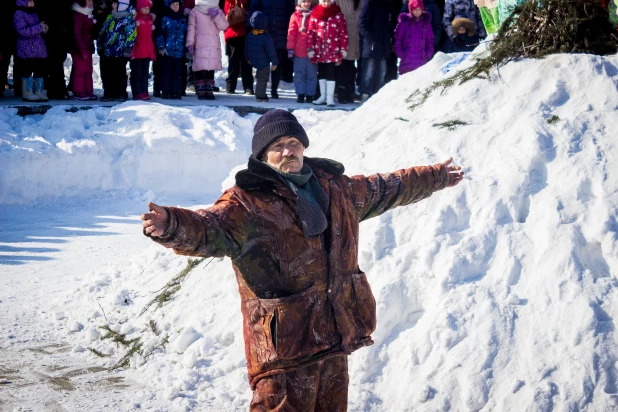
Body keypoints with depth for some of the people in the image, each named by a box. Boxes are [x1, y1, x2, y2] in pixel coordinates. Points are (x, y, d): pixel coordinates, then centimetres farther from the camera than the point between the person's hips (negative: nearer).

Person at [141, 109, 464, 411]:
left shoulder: (336, 188, 11)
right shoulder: (247, 203, -11)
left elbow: (387, 189, 28)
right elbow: (209, 230, -29)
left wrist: (435, 177, 40)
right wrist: (172, 226, -51)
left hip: (335, 339, 7)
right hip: (284, 343, -7)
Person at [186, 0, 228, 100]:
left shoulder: (218, 11, 10)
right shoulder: (195, 11, 3)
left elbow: (224, 26, -1)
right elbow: (191, 28, 2)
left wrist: (216, 16, -15)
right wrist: (190, 44, -3)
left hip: (214, 46, 2)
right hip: (200, 46, -2)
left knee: (211, 70, 3)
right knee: (200, 69, -6)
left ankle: (209, 91, 8)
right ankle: (201, 92, -2)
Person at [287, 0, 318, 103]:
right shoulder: (295, 16, 2)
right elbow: (291, 33, 1)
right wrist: (290, 49, -4)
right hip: (299, 51, -1)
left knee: (312, 74, 4)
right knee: (299, 74, 3)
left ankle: (310, 95, 11)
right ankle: (300, 94, 9)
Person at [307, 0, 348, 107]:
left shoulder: (338, 15, 1)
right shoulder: (315, 15, 5)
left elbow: (343, 32, -1)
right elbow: (310, 33, 4)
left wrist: (343, 48, -5)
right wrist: (310, 48, -2)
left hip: (333, 50, -3)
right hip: (319, 49, 3)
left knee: (331, 73, -3)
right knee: (321, 72, 10)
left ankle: (330, 97, -1)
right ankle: (323, 96, 18)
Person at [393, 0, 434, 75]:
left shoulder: (426, 22, 10)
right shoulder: (404, 22, 2)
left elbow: (430, 41, 14)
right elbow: (397, 40, 2)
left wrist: (428, 55, 3)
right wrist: (401, 55, -6)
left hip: (422, 61, 2)